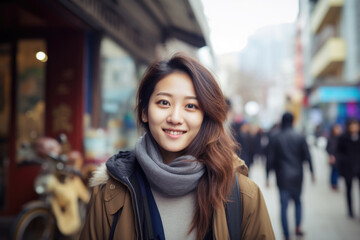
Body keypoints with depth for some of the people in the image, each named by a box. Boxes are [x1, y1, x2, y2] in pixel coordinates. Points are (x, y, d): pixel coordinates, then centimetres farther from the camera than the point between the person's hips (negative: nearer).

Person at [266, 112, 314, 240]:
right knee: (297, 200, 22)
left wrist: (267, 176, 1)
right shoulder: (300, 137, -4)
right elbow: (307, 156, -2)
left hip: (282, 176, -1)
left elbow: (270, 159, -5)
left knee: (284, 205, 3)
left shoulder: (275, 138, -6)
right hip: (297, 175, 1)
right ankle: (298, 227, 20)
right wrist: (312, 172, 10)